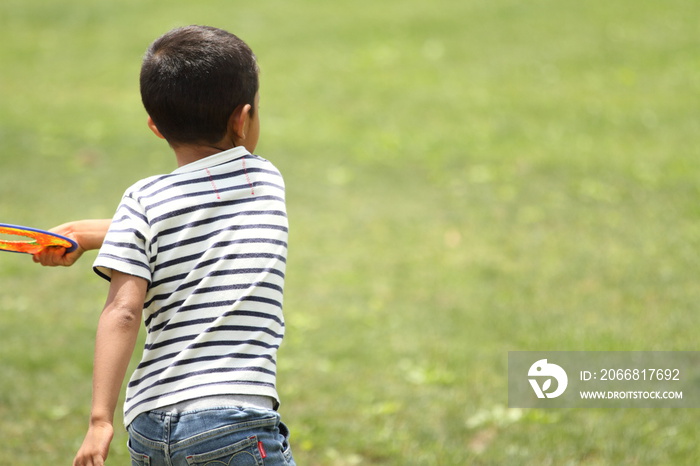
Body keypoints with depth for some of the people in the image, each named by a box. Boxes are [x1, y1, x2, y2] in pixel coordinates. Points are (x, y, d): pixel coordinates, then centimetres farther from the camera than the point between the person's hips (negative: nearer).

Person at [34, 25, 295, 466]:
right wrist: (86, 234, 28)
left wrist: (101, 419, -9)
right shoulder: (268, 180, 8)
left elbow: (123, 311, -9)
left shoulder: (143, 201, 2)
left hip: (150, 429, 2)